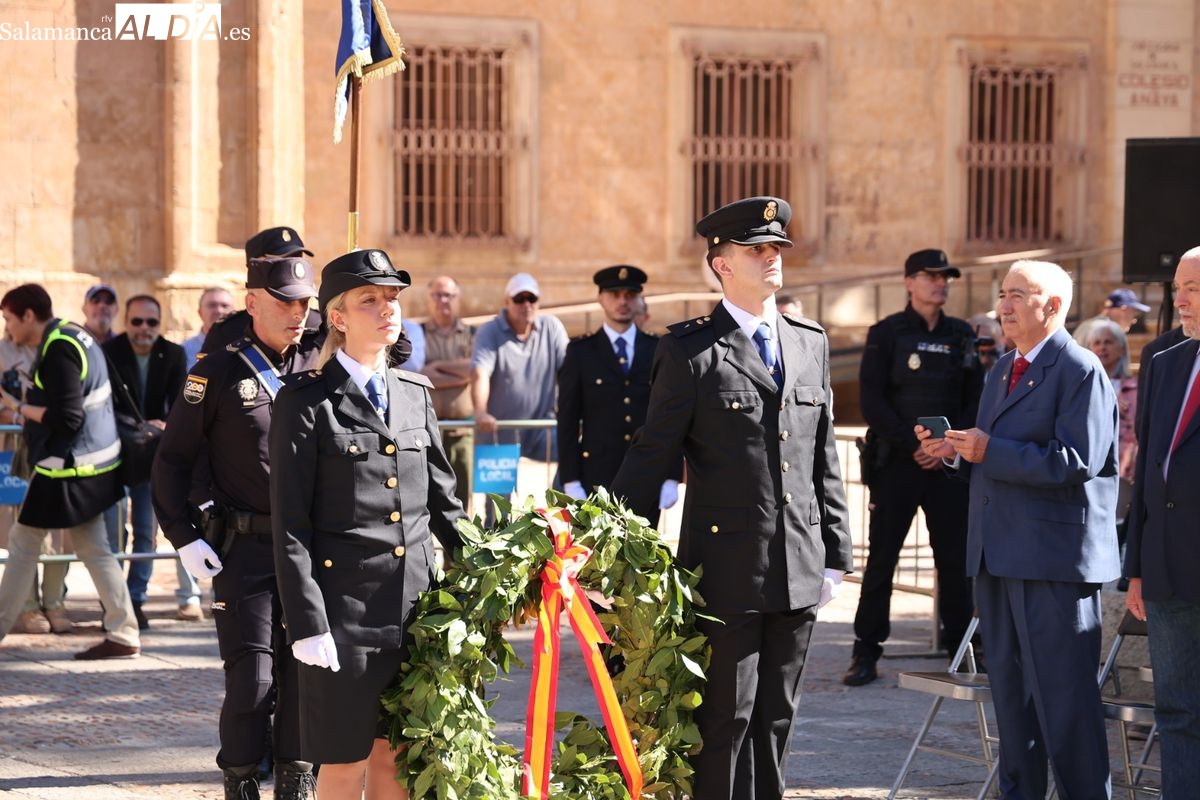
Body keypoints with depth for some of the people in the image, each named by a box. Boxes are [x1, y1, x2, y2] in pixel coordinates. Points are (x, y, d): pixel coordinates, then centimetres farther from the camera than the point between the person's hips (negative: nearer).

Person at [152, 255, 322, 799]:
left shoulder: (321, 363, 6)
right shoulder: (220, 372, -2)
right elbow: (172, 459, 2)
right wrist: (184, 539, -4)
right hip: (244, 550, -3)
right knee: (252, 679, -5)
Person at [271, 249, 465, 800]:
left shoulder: (415, 393, 11)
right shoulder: (308, 402, -6)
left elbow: (442, 499, 18)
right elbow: (290, 525, -9)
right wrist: (308, 624, -13)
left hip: (413, 608, 5)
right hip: (345, 608, -5)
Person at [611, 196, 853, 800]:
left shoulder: (811, 343, 12)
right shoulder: (689, 349, -5)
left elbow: (824, 459, 14)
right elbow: (652, 456, -3)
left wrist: (835, 553, 12)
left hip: (798, 570, 5)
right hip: (727, 570, -5)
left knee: (775, 717, 12)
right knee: (725, 718, 0)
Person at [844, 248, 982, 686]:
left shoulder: (961, 335, 11)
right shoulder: (886, 334, 0)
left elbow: (975, 399, 9)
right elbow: (871, 401, -6)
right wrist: (913, 446, -13)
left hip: (948, 463, 3)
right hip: (896, 462, -3)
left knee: (956, 556, 2)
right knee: (882, 556, -2)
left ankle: (959, 642, 12)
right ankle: (866, 652, 2)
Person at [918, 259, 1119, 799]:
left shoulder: (1081, 372, -10)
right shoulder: (1002, 372, 18)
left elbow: (1075, 461, -20)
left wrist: (990, 450, -20)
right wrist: (956, 449, 4)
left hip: (1053, 558, -9)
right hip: (996, 554, 9)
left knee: (1063, 694, -6)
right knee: (1009, 689, 14)